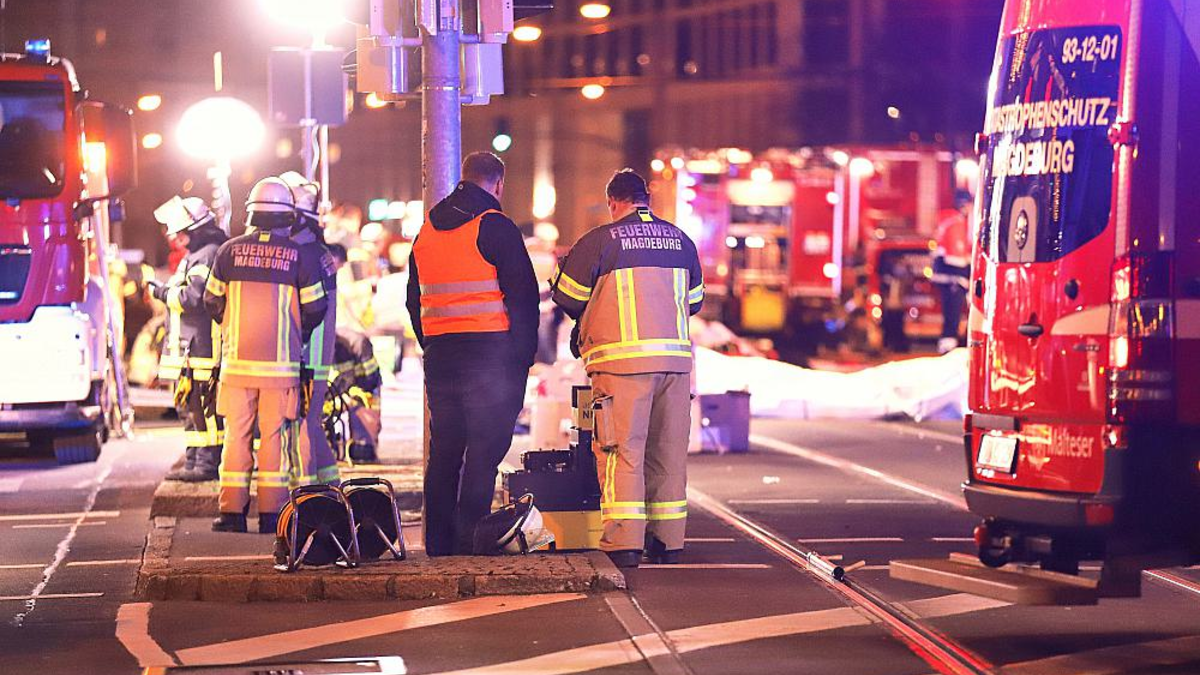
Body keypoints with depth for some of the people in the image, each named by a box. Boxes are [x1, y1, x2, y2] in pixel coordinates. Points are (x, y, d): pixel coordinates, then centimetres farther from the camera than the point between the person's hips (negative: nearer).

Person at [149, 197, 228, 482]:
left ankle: (207, 465, -9)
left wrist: (164, 293, -9)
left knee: (204, 406, -10)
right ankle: (193, 463, 19)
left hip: (203, 347, -11)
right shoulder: (194, 256, 21)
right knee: (190, 407, 14)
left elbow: (193, 298, -22)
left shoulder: (209, 256, -14)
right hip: (189, 348, 11)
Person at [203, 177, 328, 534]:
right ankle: (270, 514, 3)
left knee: (236, 434, 6)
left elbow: (212, 301, 10)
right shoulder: (298, 256, -3)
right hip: (281, 362, -1)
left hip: (237, 359, 1)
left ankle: (232, 511, 4)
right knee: (273, 436, 3)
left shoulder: (230, 251, 2)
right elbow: (314, 309, 1)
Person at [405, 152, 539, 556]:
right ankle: (470, 542, -10)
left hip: (440, 356, 6)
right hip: (490, 354, -6)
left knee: (443, 451, 11)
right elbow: (523, 296, -9)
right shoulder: (495, 228, -8)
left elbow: (415, 300, 20)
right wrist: (523, 356, -1)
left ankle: (438, 543, 14)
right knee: (483, 451, -5)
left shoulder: (426, 231, 14)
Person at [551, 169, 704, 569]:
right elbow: (694, 300, 20)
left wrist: (586, 319, 23)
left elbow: (567, 296, 3)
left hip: (622, 359, -4)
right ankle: (668, 541, 14)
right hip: (676, 356, 5)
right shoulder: (680, 240, 11)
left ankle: (624, 544, -10)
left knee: (621, 449, -4)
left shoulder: (600, 240, -3)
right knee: (668, 449, 11)